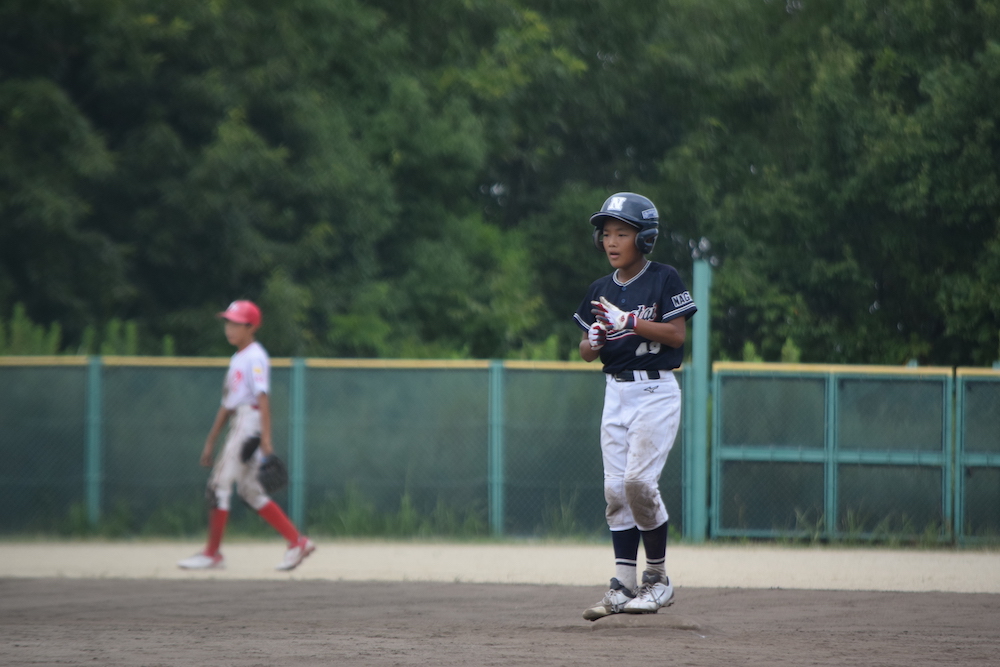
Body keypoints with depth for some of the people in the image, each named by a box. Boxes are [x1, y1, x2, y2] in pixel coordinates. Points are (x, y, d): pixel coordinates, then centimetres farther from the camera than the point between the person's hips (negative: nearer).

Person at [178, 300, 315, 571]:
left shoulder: (255, 357, -10)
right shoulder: (237, 359, 19)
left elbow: (263, 397, -19)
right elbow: (227, 404, 24)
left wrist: (266, 439, -26)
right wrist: (211, 441, 24)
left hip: (250, 422, -10)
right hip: (237, 425, 10)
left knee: (220, 485, -8)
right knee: (248, 489, 10)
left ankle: (212, 553, -3)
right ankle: (297, 541, 11)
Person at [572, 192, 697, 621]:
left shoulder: (664, 280, -5)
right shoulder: (601, 291, 12)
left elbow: (677, 334, -12)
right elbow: (586, 351, 14)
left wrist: (628, 320, -20)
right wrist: (594, 341, -9)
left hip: (656, 392, -6)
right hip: (616, 392, 6)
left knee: (638, 479, -17)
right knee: (616, 489, 1)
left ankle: (658, 577, -3)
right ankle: (624, 586, 3)